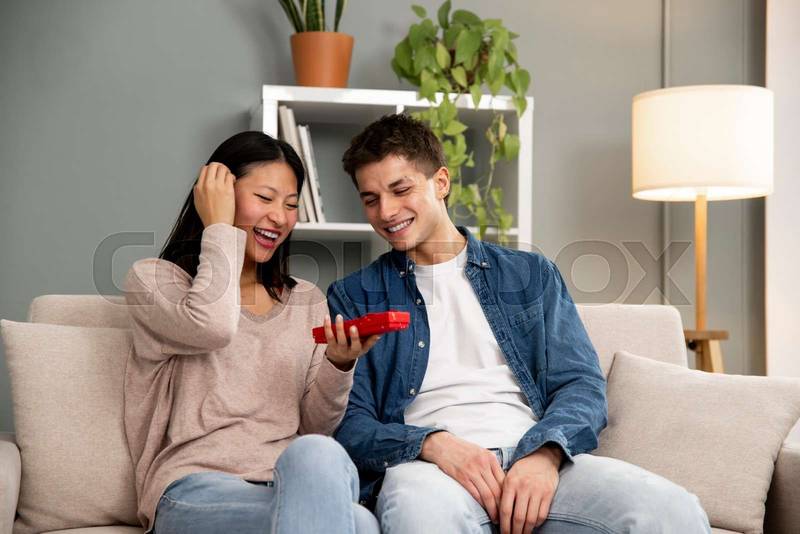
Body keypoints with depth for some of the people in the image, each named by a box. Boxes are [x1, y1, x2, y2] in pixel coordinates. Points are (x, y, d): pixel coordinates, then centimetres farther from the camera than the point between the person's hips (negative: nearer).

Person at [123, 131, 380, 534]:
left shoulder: (308, 300, 21)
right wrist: (219, 228, -1)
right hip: (195, 490, -4)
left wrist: (339, 365, -5)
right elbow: (211, 328, -15)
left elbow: (315, 428, 15)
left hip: (297, 482, 5)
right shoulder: (153, 278, 9)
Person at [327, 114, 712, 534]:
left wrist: (545, 453, -13)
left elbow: (581, 383, 9)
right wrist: (433, 444, -15)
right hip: (426, 467, -1)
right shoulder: (352, 297, 16)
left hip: (534, 457, 2)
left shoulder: (531, 274, 20)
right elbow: (349, 424, 6)